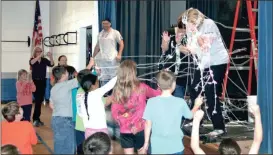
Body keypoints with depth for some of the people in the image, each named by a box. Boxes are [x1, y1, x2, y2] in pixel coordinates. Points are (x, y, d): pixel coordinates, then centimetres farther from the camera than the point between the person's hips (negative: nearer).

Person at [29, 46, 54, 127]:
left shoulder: (44, 60, 3)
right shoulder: (32, 59, -2)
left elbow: (51, 64, -11)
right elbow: (32, 63, -26)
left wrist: (51, 57, -29)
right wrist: (40, 56, -36)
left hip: (42, 81, 3)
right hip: (35, 81, -3)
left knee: (40, 100, 7)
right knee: (37, 100, -9)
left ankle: (36, 118, 19)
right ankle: (35, 119, 0)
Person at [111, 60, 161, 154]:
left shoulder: (117, 90, -7)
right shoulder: (141, 87, -12)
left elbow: (114, 113, -4)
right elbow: (157, 94, 7)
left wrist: (124, 123, 8)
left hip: (124, 131, 2)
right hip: (140, 129, -2)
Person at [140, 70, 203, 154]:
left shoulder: (151, 102, -11)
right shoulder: (181, 102, -10)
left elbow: (148, 124, -5)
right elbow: (190, 115, 9)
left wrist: (146, 143, 9)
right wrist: (197, 105, 29)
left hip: (157, 148, 0)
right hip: (176, 147, 0)